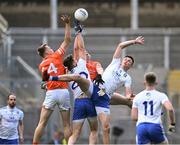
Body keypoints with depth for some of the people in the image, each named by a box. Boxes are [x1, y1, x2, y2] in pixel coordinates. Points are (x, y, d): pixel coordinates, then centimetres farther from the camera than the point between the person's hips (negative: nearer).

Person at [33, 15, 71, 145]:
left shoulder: (42, 65, 13)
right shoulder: (57, 56, 4)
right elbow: (67, 40, 7)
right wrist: (67, 23, 11)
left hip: (51, 93, 2)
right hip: (63, 91, -1)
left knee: (42, 123, 1)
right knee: (67, 124, 3)